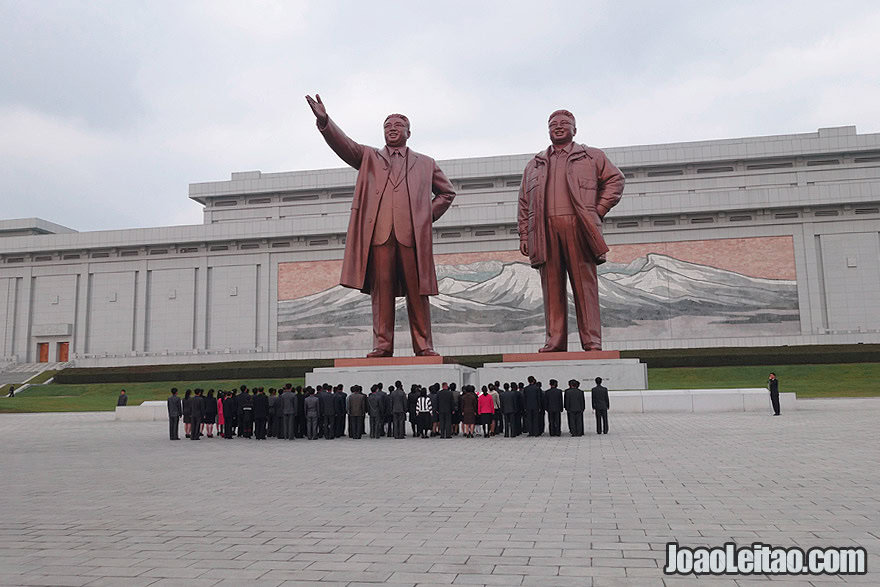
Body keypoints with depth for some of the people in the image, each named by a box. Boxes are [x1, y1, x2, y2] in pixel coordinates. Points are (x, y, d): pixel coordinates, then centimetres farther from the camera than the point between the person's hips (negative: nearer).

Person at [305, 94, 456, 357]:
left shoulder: (425, 163, 24)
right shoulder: (369, 157, 22)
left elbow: (447, 192, 29)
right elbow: (344, 145, 7)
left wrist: (429, 215, 13)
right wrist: (324, 121, -11)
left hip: (413, 233, 0)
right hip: (378, 232, 0)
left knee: (417, 291, -2)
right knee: (381, 289, -4)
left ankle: (423, 346, 1)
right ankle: (382, 345, -1)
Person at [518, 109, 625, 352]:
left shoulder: (592, 157, 18)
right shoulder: (534, 165, 23)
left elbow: (615, 179, 16)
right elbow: (523, 202, 20)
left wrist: (598, 210, 4)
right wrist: (524, 235, 10)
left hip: (578, 227, -2)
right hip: (545, 230, 2)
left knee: (585, 284, -5)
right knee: (552, 288, -1)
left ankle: (592, 341, -3)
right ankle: (554, 342, 1)